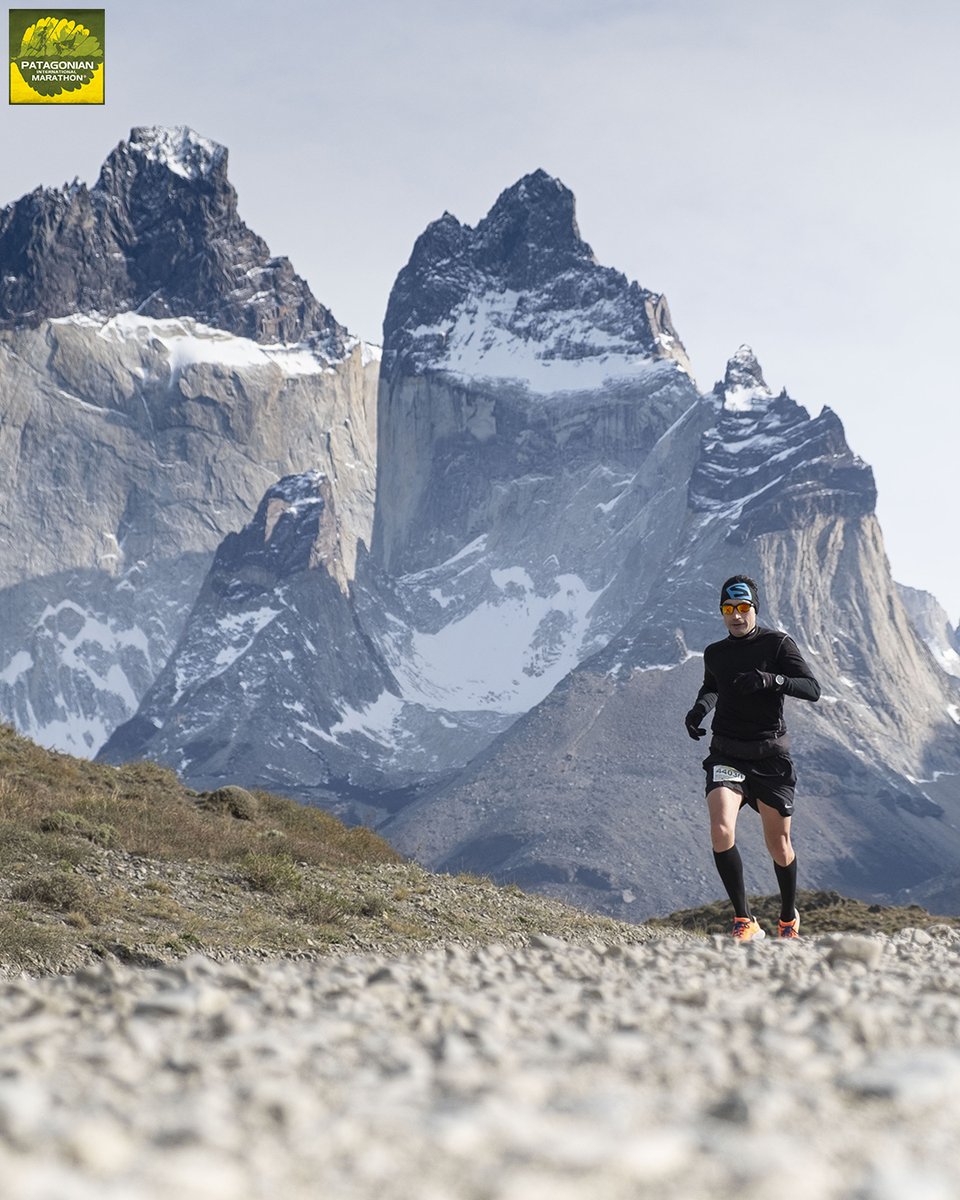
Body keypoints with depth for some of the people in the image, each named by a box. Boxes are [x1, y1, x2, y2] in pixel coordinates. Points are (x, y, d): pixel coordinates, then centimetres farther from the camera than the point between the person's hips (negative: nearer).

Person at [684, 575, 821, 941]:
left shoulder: (778, 644, -4)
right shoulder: (714, 653, 9)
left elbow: (812, 689, -14)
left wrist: (771, 679, -30)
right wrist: (700, 706, 8)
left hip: (771, 758, -2)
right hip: (726, 756, 2)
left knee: (779, 845, 4)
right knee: (721, 832, -21)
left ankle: (789, 918, 31)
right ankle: (744, 921, -12)